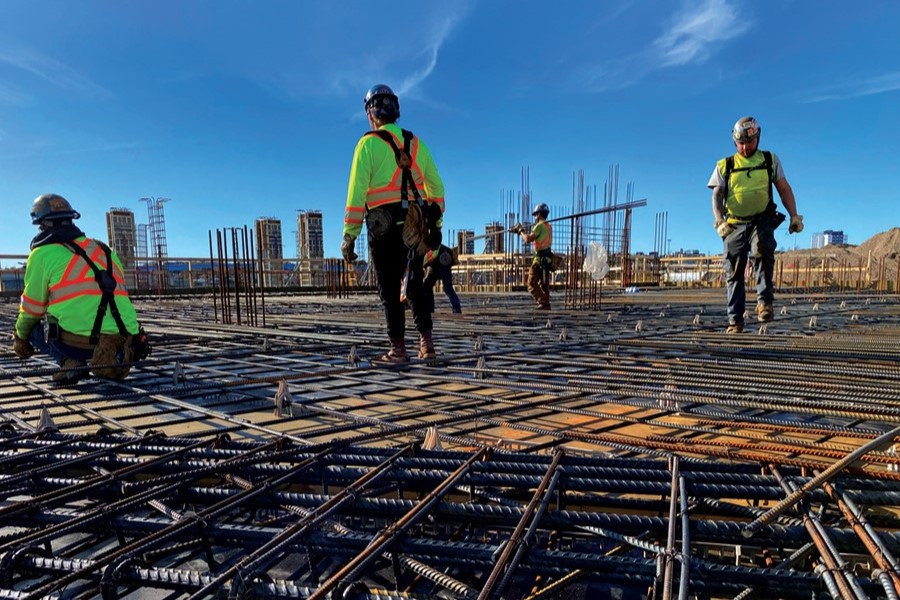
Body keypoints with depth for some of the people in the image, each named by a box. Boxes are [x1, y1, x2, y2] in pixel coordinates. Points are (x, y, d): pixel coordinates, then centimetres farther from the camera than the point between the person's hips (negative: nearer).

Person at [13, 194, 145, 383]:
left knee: (34, 327, 25)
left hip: (77, 342, -3)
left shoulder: (42, 253, 5)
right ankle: (110, 358, 7)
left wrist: (20, 337, 30)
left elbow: (32, 308, 11)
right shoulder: (104, 250, 19)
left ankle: (70, 361, 1)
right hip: (124, 339, 4)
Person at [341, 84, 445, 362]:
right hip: (414, 226, 4)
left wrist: (349, 235, -8)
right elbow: (436, 187, 13)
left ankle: (398, 349, 4)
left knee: (390, 289, 3)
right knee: (414, 285, 15)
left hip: (384, 227, -4)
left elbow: (357, 192, -9)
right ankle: (426, 342, 12)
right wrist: (436, 224, 19)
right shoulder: (415, 143, 12)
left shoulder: (369, 143, -3)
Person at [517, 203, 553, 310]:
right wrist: (524, 232, 20)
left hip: (540, 258, -9)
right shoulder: (549, 226, 15)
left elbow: (527, 239, -17)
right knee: (544, 284, 12)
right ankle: (546, 305, 12)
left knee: (532, 283, -6)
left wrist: (521, 231, -2)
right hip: (547, 258, 9)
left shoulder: (540, 225, -12)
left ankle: (543, 303, -14)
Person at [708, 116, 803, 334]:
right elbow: (716, 195, 1)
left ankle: (765, 300, -24)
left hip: (761, 221, 0)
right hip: (734, 225, 1)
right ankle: (735, 320, 4)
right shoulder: (724, 166, 11)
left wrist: (794, 216, 3)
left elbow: (784, 189, 14)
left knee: (763, 250, -32)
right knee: (734, 272, -2)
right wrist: (719, 220, -16)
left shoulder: (770, 160, 14)